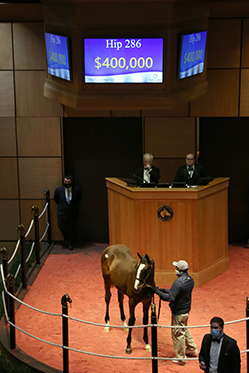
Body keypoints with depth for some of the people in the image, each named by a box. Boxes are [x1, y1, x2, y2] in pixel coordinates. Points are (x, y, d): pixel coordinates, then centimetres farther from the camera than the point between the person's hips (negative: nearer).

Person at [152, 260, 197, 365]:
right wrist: (164, 290, 9)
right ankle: (192, 349, 42)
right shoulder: (190, 279, -1)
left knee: (177, 333, 7)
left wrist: (158, 291, -20)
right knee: (184, 329, 29)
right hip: (186, 309, 9)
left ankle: (181, 358, 18)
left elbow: (170, 298, -30)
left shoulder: (178, 282, -30)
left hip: (178, 312, -9)